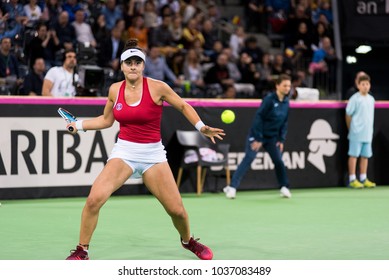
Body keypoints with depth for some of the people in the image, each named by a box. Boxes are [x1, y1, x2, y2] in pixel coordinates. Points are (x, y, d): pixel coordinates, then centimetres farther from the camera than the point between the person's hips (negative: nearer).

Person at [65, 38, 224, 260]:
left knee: (176, 209, -1)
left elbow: (183, 106, 4)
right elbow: (106, 120, 18)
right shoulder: (115, 90, 1)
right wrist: (80, 124, 9)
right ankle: (81, 251, -3)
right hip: (124, 151, 1)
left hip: (153, 153, -1)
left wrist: (201, 127, -8)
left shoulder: (157, 87, -8)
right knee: (94, 199, -19)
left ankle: (188, 240, 33)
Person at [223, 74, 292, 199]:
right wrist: (258, 138, -19)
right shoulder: (269, 99, -17)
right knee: (248, 158, -13)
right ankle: (232, 187, -14)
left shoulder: (286, 102, 2)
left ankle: (284, 188, 17)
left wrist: (281, 139, 4)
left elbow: (284, 122, 10)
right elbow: (259, 117, -19)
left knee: (278, 161, 1)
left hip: (272, 137, 6)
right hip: (257, 135, -6)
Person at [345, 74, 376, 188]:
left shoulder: (371, 99, 11)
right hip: (356, 133, -6)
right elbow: (348, 115, -5)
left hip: (367, 133, 6)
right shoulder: (354, 99, -8)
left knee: (365, 156, 9)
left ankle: (363, 179, 16)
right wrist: (351, 130, -2)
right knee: (354, 155, -2)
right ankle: (352, 180, 1)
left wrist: (370, 130, 13)